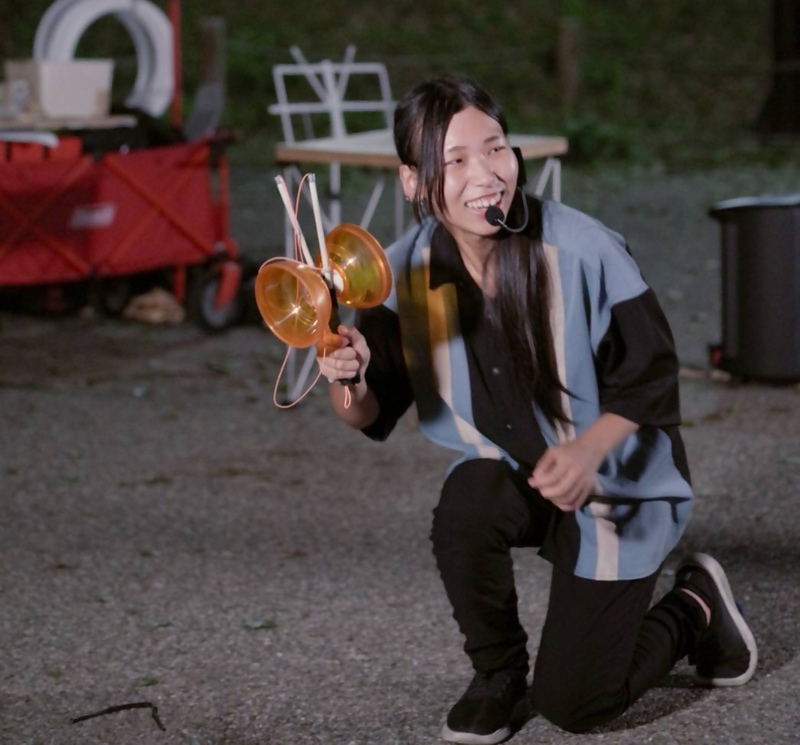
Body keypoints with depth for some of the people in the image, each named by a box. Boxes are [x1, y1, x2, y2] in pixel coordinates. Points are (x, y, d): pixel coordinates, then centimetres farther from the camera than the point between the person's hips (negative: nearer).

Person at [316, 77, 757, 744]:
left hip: (615, 482, -3)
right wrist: (347, 383, -33)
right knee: (465, 509, -33)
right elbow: (373, 414, -9)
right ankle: (498, 676, -2)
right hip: (510, 474, 3)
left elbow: (649, 380, -15)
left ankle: (695, 607, 26)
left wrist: (586, 451, -33)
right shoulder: (406, 271, -15)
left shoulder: (584, 251, -26)